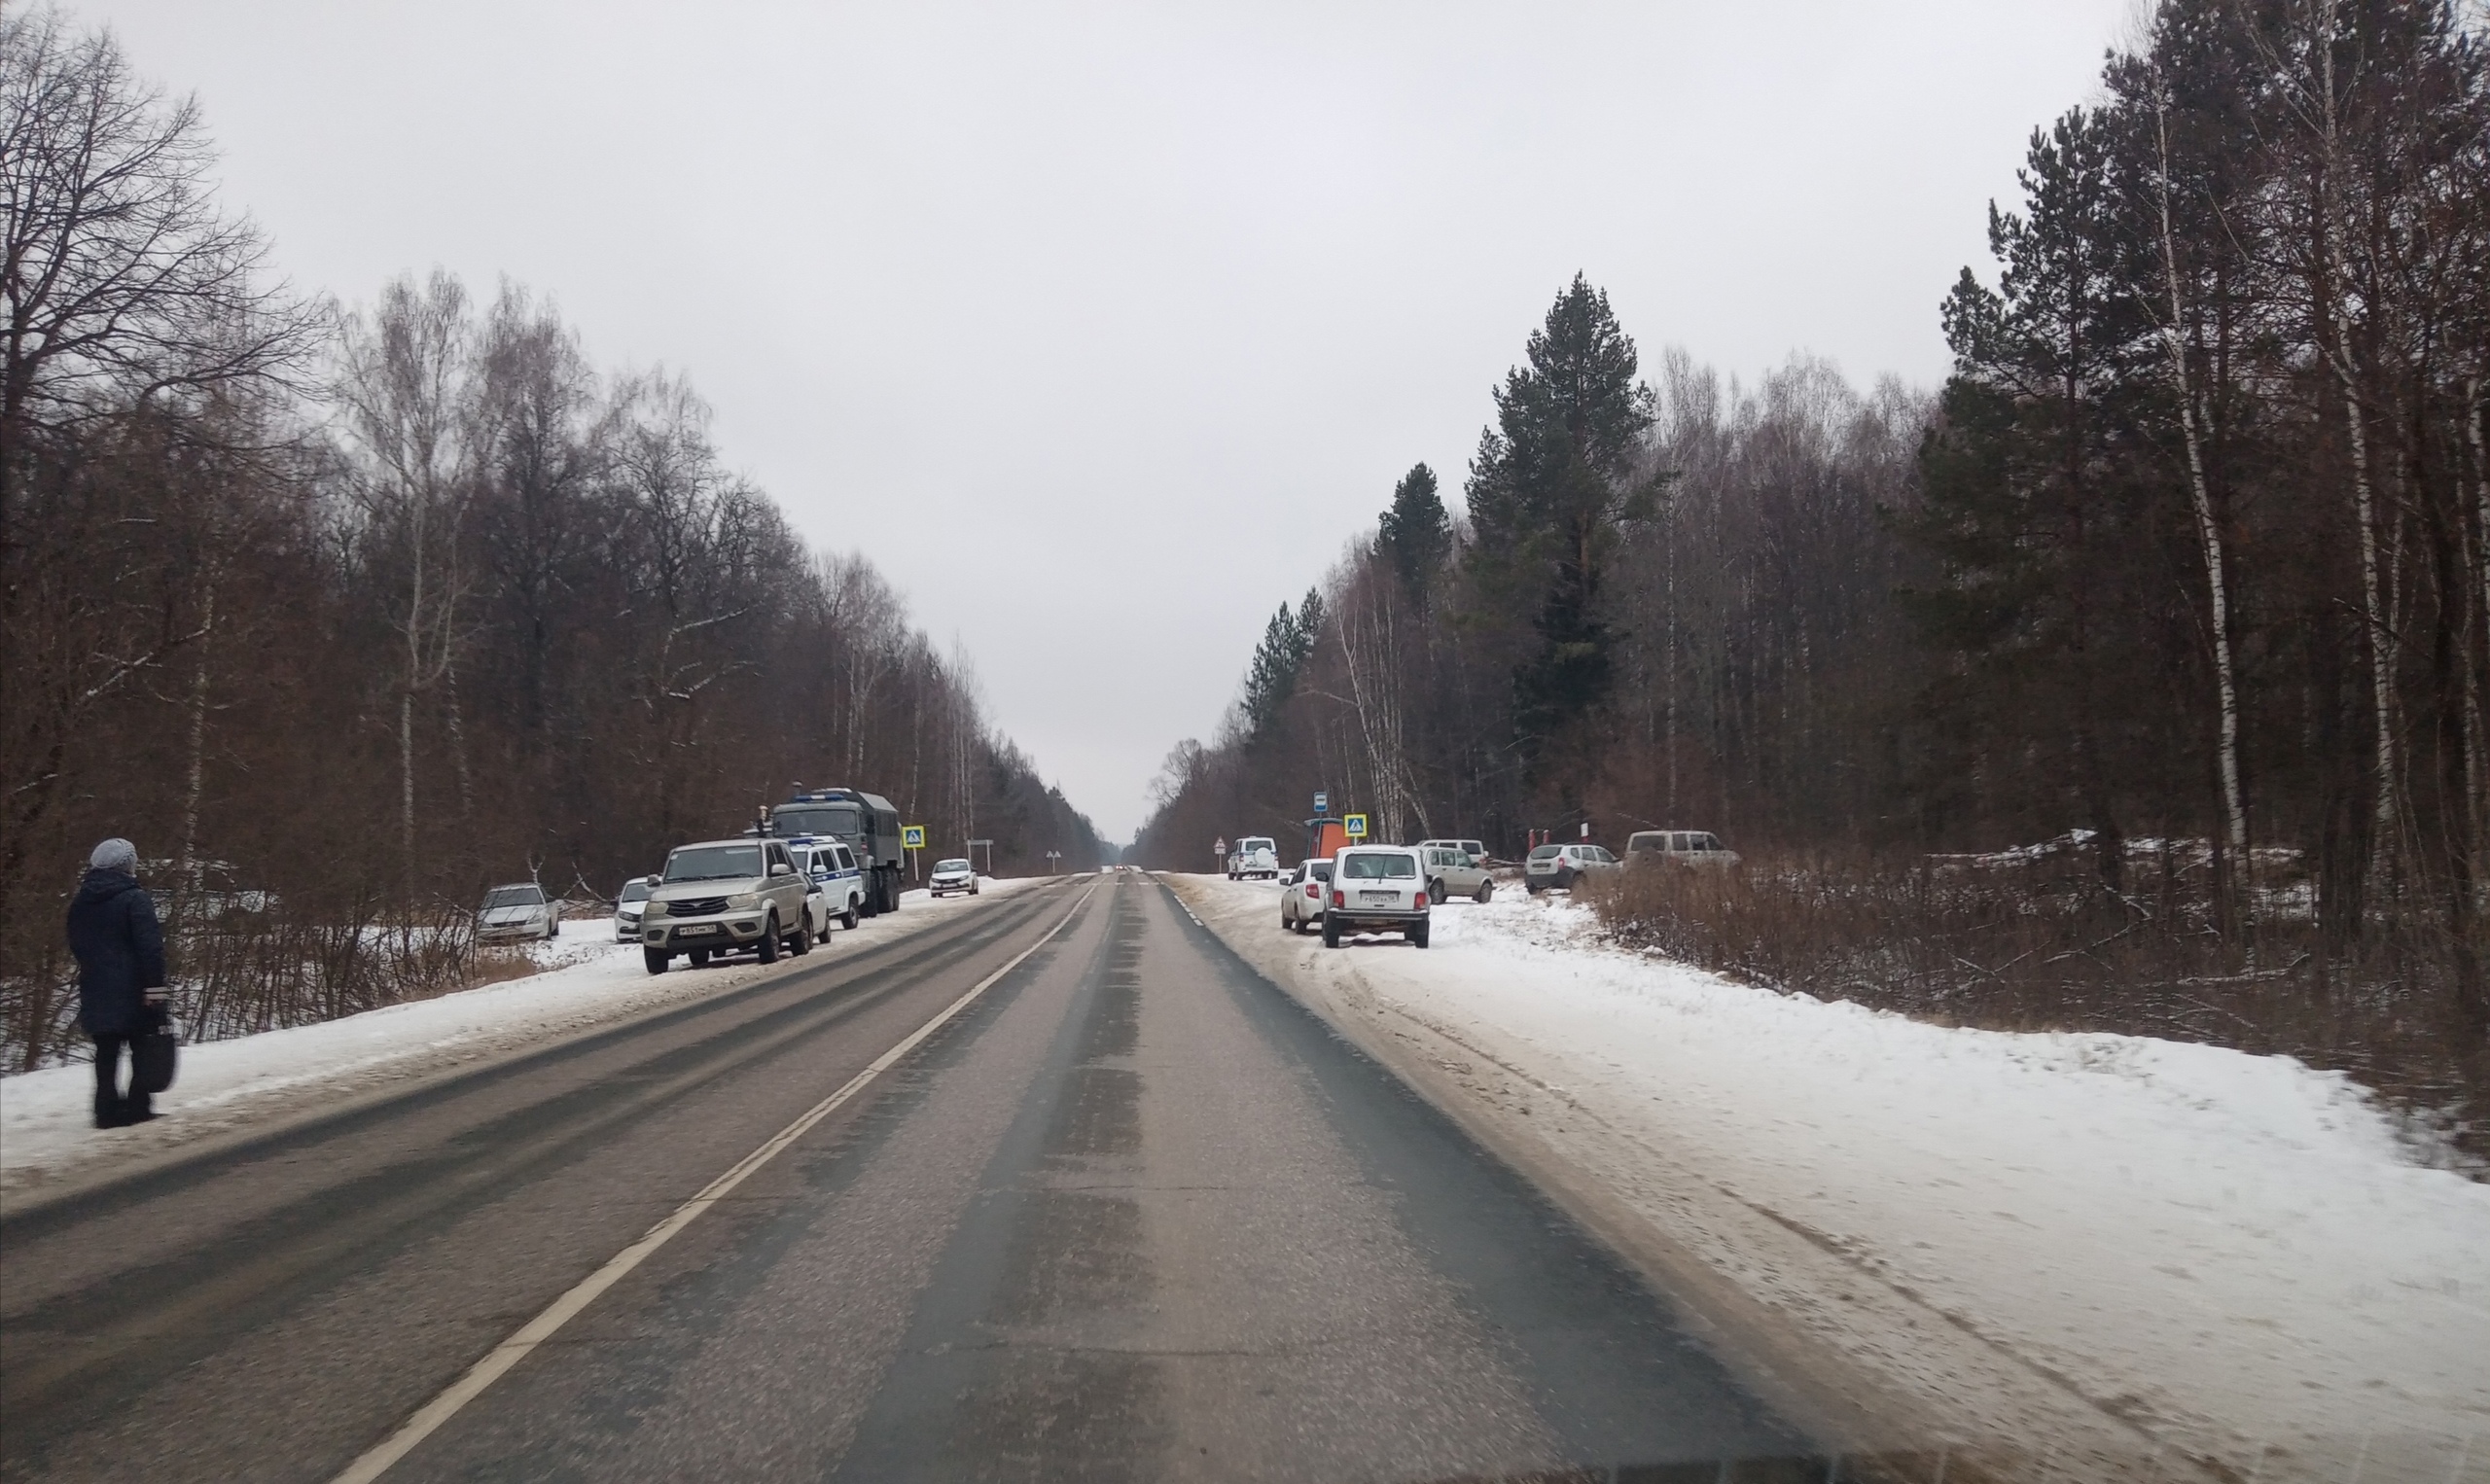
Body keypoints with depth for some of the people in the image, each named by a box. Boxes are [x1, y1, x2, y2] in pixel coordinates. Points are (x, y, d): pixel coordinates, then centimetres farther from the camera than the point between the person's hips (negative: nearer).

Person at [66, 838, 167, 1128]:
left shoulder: (80, 902, 10)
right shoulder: (135, 898, -13)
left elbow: (77, 945, 19)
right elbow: (150, 946, -20)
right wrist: (155, 986, -20)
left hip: (96, 991, 6)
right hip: (132, 991, -6)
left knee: (106, 1053, 10)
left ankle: (108, 1109, 8)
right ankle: (137, 1107, 5)